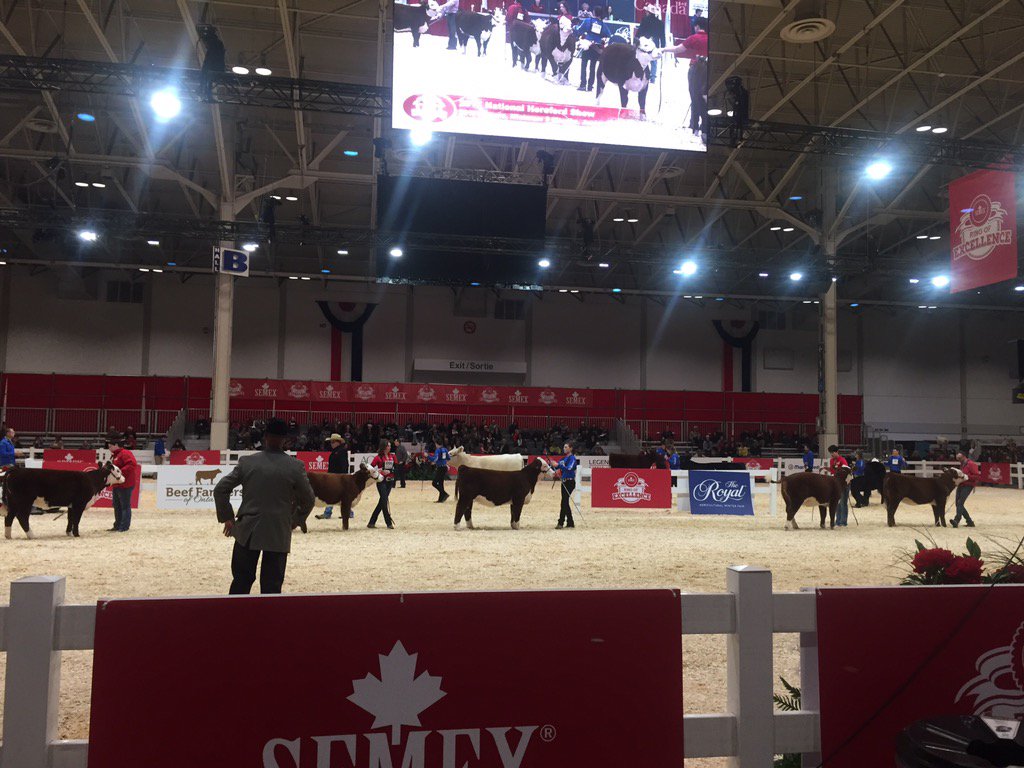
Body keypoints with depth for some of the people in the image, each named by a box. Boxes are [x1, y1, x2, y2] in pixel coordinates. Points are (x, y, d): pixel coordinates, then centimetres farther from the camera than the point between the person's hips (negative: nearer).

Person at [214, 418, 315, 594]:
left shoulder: (246, 462, -4)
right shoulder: (295, 467, -8)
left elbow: (220, 490, -1)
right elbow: (308, 500, 0)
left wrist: (227, 517, 10)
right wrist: (295, 518, 19)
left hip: (247, 532, 1)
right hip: (278, 534, -1)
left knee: (241, 581, 15)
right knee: (272, 586, 5)